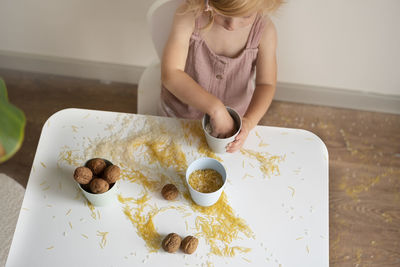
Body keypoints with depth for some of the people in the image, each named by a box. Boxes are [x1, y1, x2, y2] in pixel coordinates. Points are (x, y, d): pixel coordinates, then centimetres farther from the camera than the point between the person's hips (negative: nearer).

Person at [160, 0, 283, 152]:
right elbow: (170, 74, -37)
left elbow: (266, 84, -16)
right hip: (181, 112, -1)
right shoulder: (189, 15, -30)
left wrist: (250, 121, -34)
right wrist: (215, 107, -46)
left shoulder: (265, 30, -24)